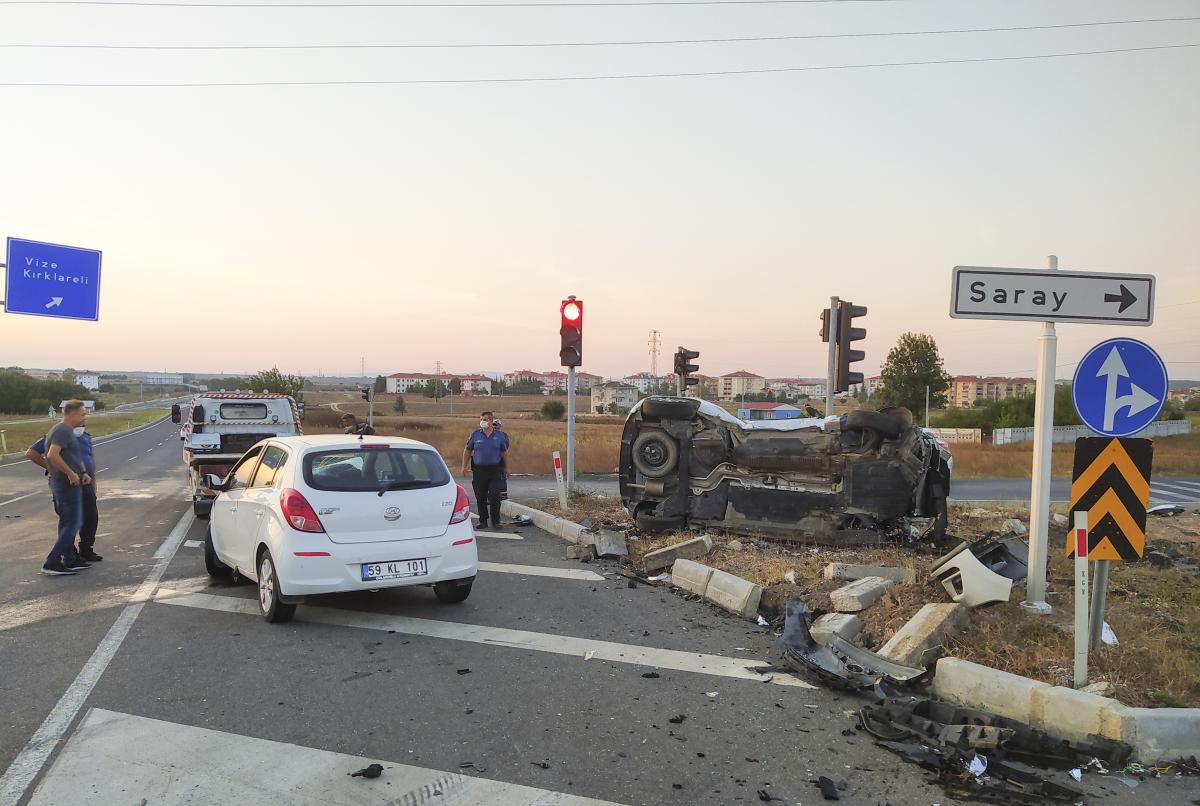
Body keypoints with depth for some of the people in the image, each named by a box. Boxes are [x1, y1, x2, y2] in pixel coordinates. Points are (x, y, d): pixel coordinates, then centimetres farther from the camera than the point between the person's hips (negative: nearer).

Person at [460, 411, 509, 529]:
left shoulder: (500, 435, 3)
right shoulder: (475, 434, 2)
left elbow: (504, 452, 13)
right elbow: (467, 451, 10)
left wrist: (506, 468, 15)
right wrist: (464, 467, 6)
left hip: (495, 470, -1)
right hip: (479, 470, 1)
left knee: (495, 496, -6)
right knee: (480, 498, 7)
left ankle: (495, 520, 6)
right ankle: (483, 520, 19)